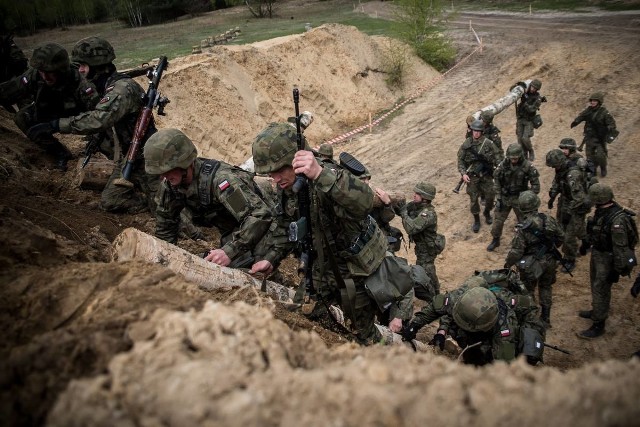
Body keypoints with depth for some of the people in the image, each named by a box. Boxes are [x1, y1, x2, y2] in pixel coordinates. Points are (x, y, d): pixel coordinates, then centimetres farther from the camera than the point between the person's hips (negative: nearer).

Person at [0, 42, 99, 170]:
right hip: (46, 113, 2)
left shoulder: (78, 82, -37)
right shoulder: (33, 76, -29)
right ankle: (60, 154, -12)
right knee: (22, 118, -18)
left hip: (74, 115, -2)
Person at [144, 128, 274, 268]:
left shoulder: (220, 179, -35)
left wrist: (230, 251, -46)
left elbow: (260, 215, -42)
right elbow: (165, 221, 10)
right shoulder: (170, 183, -9)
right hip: (229, 235, 8)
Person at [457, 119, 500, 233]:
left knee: (490, 197, 10)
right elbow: (460, 160, -3)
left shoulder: (488, 143, -8)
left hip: (486, 175, 1)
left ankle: (487, 213, 39)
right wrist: (463, 173, -14)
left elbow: (496, 157, 0)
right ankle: (476, 220, 23)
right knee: (473, 199, 5)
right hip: (472, 176, -1)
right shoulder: (466, 144, -7)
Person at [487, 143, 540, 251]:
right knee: (498, 220, 9)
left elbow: (535, 184, -9)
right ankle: (495, 240, 29)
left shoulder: (528, 166, -16)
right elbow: (496, 180, -2)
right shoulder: (503, 164, -12)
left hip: (520, 198, -2)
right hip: (504, 197, 2)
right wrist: (499, 198, -4)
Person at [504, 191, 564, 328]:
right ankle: (545, 318, 33)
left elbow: (516, 251, -20)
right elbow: (561, 237, 2)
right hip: (549, 262, 4)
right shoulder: (549, 220, -12)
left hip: (531, 265, -4)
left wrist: (507, 264, -3)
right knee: (545, 287, 24)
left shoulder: (522, 228, -25)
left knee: (527, 291, 16)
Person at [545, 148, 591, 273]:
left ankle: (570, 261, 12)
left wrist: (568, 212, -31)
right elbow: (556, 183, 15)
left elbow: (579, 197, -34)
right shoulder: (561, 169, -6)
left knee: (569, 235, -5)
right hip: (567, 203, 9)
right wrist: (552, 197, 13)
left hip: (578, 207, -9)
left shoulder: (573, 174, -34)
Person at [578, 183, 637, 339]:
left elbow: (620, 248, -26)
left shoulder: (617, 220, -32)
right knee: (596, 284, 25)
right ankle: (597, 311, 46)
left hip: (608, 258, -9)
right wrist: (587, 243, 23)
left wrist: (617, 270, -20)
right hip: (597, 252, 9)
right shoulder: (602, 211, -6)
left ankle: (598, 325, 15)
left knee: (601, 290, 1)